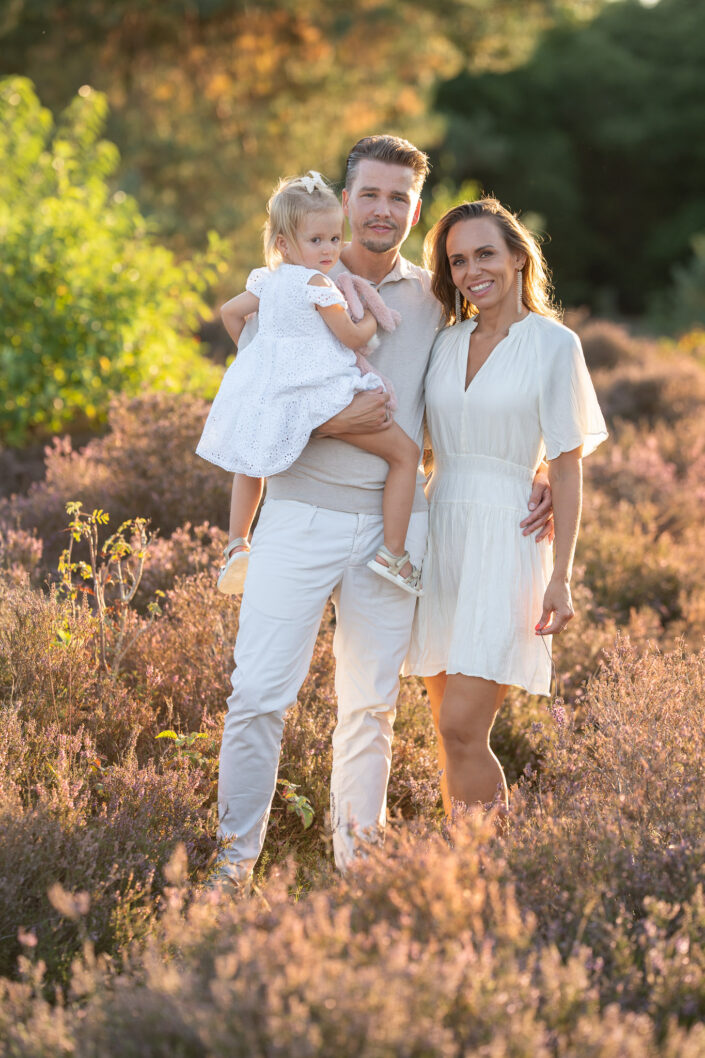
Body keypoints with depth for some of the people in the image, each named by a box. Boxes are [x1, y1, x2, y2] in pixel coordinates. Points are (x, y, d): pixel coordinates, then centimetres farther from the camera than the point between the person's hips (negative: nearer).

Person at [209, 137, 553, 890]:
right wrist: (326, 424, -15)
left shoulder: (436, 303, 9)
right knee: (259, 693, -7)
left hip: (392, 525, 2)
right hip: (301, 517, -2)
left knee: (371, 706, 7)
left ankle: (357, 866, 17)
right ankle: (234, 862, 5)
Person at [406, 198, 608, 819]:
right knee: (452, 735, 6)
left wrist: (560, 579, -9)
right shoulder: (446, 341, 12)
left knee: (462, 728, -13)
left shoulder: (554, 344, -2)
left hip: (506, 539, -5)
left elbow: (567, 466, -4)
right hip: (439, 534, 5)